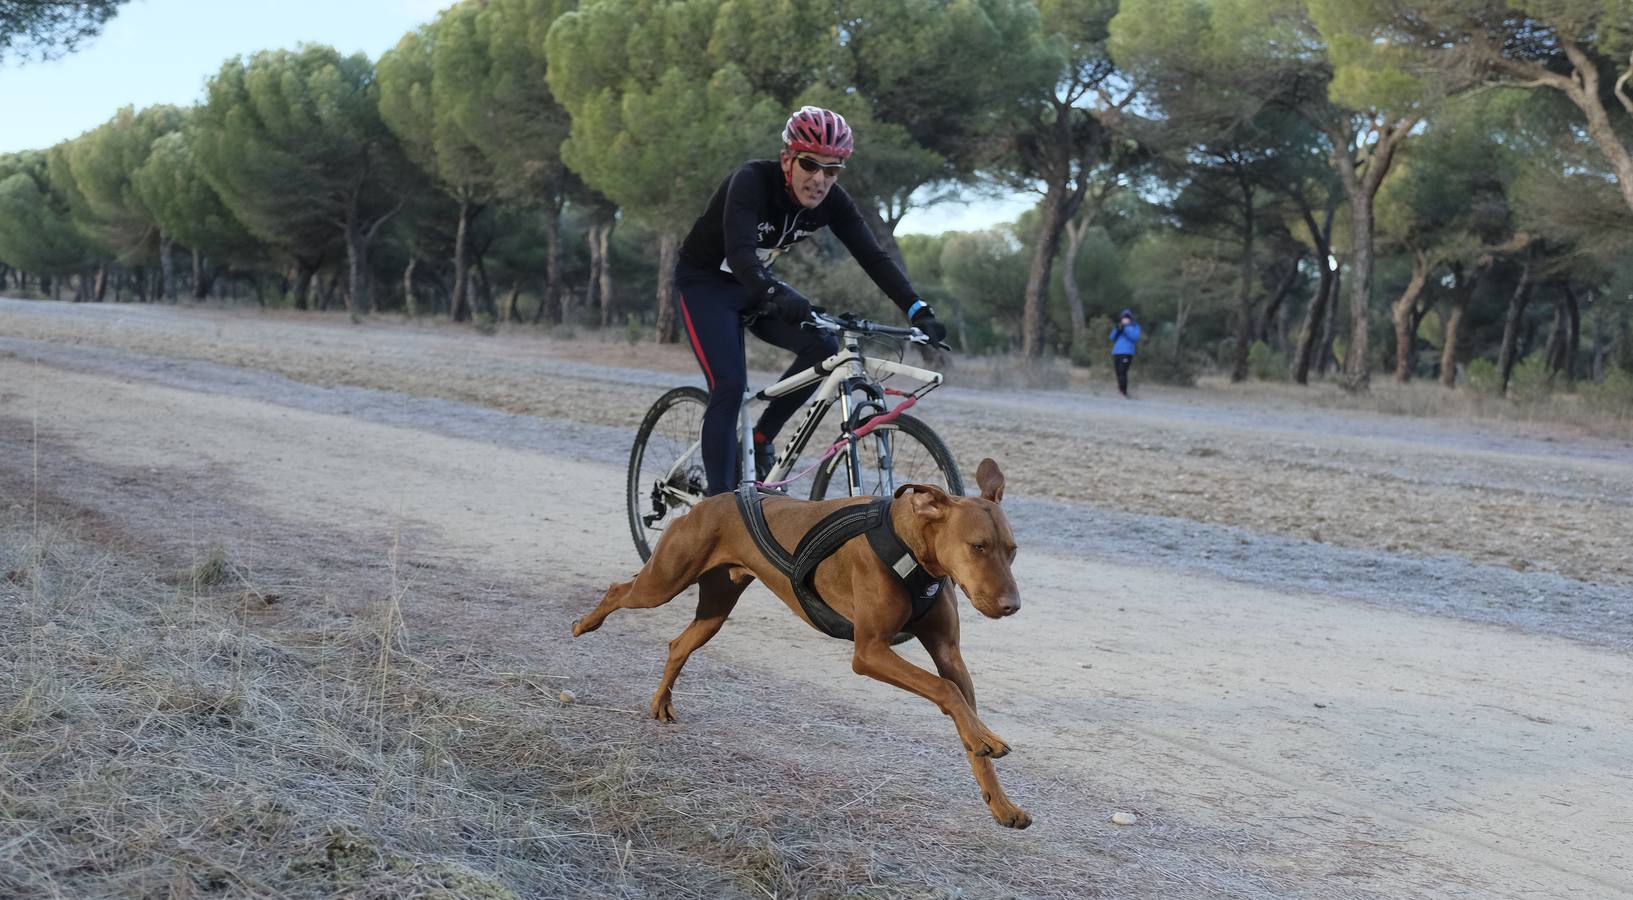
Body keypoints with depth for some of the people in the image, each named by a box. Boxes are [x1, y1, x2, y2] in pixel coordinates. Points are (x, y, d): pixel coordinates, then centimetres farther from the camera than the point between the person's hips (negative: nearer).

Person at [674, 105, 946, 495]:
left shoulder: (833, 202, -14)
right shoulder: (752, 181, -30)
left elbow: (874, 257, -17)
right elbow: (739, 251, -44)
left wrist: (919, 310, -31)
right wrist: (776, 295, -62)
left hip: (755, 286, 6)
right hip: (705, 283, -6)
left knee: (822, 346, -16)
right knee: (729, 387, -19)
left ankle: (761, 439, 1)